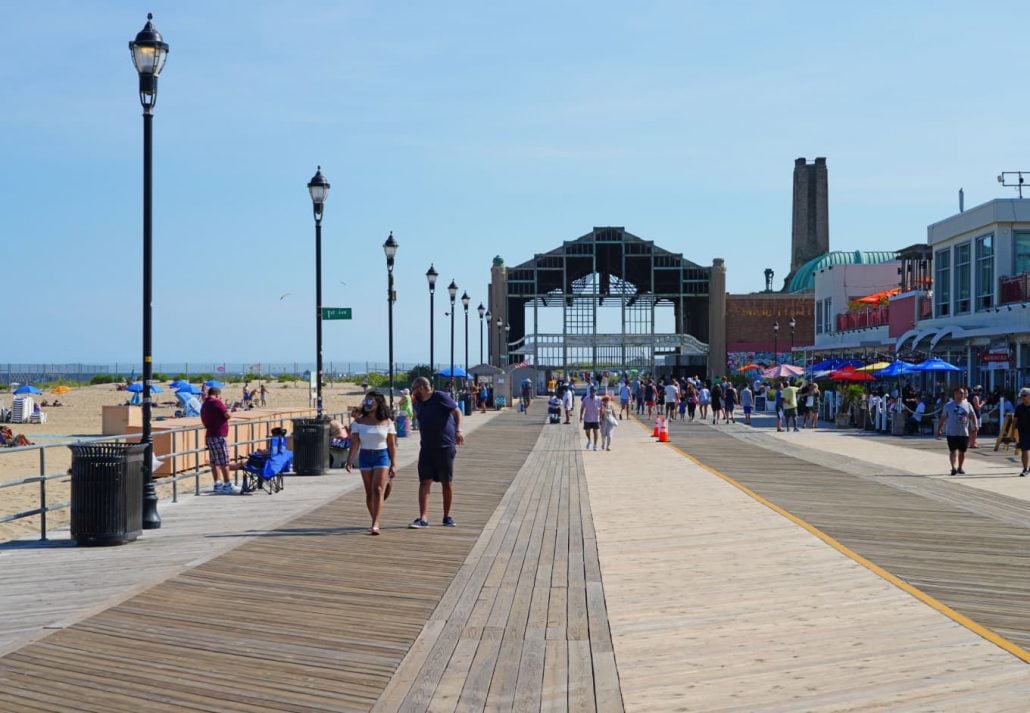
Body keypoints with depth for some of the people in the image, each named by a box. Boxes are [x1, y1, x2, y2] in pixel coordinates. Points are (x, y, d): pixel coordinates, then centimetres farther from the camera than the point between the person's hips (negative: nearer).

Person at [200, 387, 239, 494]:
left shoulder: (204, 406, 16)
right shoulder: (216, 402, -11)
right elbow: (228, 415, -17)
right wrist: (228, 412, 3)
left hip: (209, 436, 9)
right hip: (219, 436, -9)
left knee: (214, 462, 11)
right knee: (224, 462, -6)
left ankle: (218, 484, 14)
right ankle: (227, 485, -6)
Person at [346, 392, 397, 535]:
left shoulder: (387, 422, 1)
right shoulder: (358, 423, 3)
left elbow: (392, 445, 2)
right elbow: (355, 443, -3)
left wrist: (393, 464, -2)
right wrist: (350, 460, -17)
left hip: (382, 456, -2)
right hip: (365, 457, 2)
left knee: (378, 490, -13)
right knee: (369, 492, 6)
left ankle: (375, 525, -18)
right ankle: (375, 522, 18)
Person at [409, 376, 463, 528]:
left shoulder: (440, 397, -9)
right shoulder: (418, 404, 10)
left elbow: (457, 412, -15)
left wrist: (458, 430, -28)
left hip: (446, 447, -5)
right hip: (426, 448, 5)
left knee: (447, 483, 5)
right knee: (425, 482, -6)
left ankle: (447, 516, 18)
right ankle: (423, 518, -10)